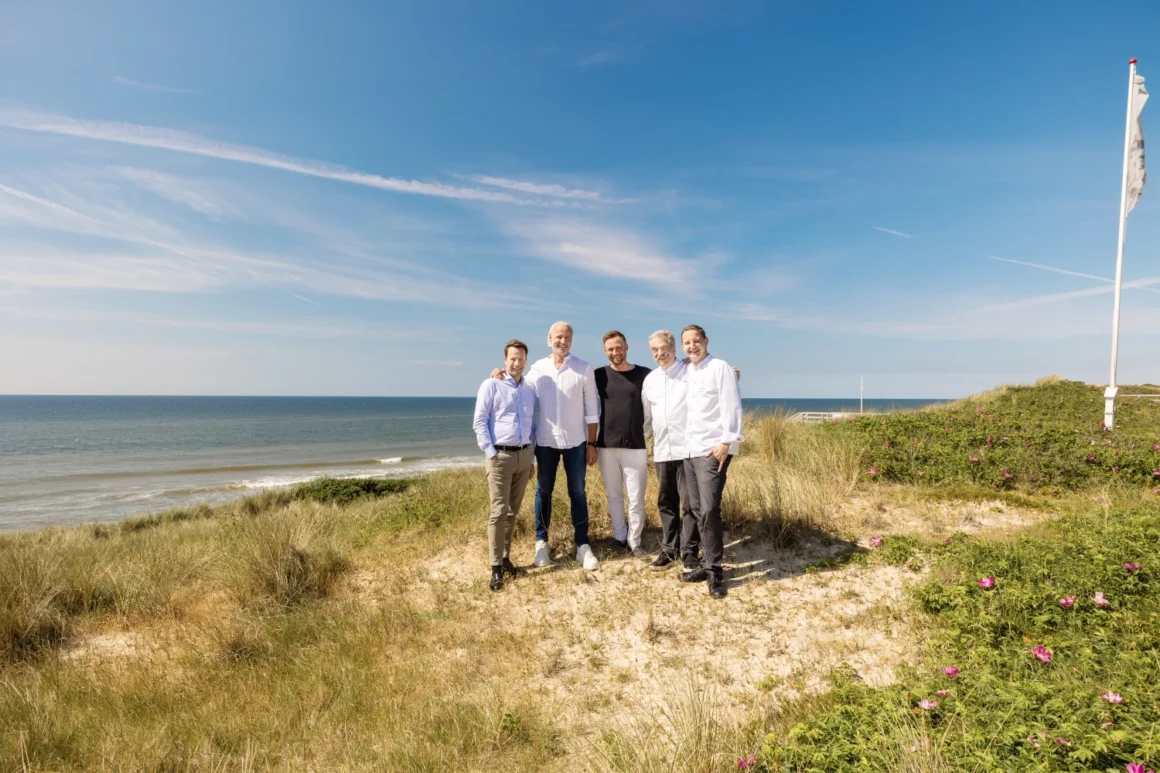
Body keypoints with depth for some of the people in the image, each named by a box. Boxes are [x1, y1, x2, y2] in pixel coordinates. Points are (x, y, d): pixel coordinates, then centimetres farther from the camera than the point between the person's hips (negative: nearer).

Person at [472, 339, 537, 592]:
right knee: (499, 512, -6)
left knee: (513, 511, 10)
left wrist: (532, 458, 15)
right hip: (500, 455, -5)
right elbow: (479, 422, -7)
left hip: (524, 455, 5)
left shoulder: (530, 390, 13)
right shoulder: (491, 385, -3)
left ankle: (505, 558, 20)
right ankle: (496, 567, 0)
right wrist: (490, 453, -12)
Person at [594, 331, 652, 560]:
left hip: (635, 446, -1)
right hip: (607, 445, 1)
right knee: (614, 496, 12)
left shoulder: (645, 375, 0)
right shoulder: (599, 375, 2)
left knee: (636, 499, 2)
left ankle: (634, 541, 17)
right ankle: (619, 537, 26)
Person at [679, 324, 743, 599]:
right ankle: (708, 564, 21)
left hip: (714, 449, -8)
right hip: (690, 450, 8)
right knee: (698, 510, 11)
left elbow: (732, 406, -12)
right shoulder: (687, 372, 15)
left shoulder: (720, 367, -6)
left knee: (709, 510, -12)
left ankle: (714, 571, 0)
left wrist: (726, 442, -19)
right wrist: (685, 441, 13)